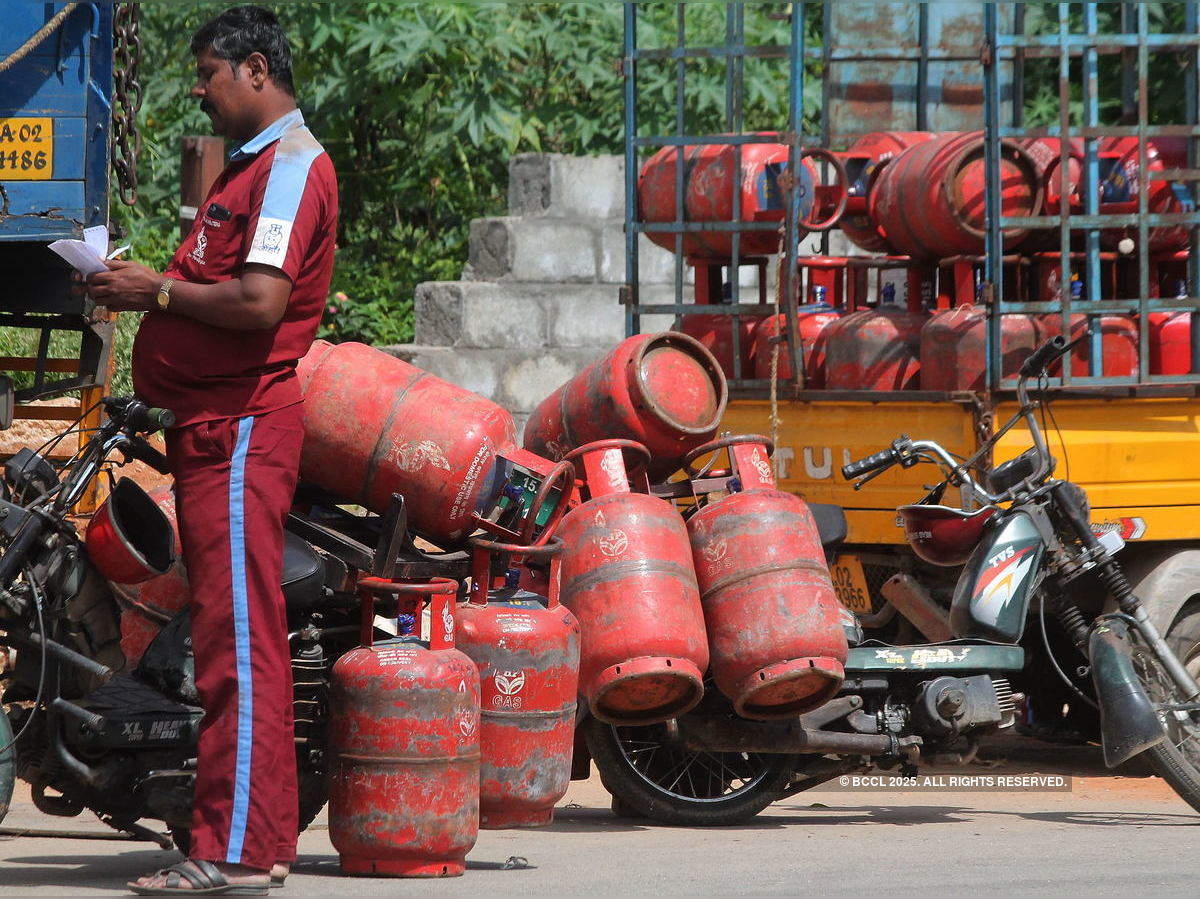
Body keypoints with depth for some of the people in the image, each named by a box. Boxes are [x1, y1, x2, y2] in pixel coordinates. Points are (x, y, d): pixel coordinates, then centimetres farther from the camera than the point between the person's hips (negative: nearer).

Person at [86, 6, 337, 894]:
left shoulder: (291, 165, -11)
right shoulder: (252, 165, 23)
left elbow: (259, 301, -23)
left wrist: (158, 290, -12)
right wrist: (148, 283, 10)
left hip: (241, 428, -11)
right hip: (213, 423, 11)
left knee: (238, 640, -12)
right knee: (240, 636, 12)